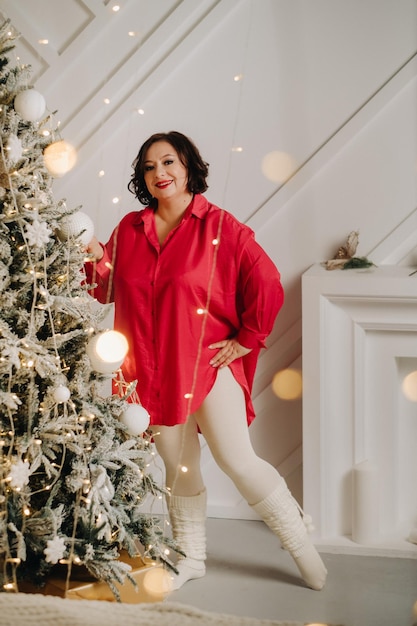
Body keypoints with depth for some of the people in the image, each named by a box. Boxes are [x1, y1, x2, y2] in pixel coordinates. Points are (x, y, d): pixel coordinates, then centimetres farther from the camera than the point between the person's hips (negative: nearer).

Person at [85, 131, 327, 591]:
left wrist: (247, 339, -6)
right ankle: (191, 557, 29)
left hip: (209, 364, -4)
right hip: (154, 371, 4)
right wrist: (97, 262, -8)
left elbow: (267, 284, -8)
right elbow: (108, 290, 12)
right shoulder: (130, 229, 6)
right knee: (178, 466, 14)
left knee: (236, 460, -7)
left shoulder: (219, 225, -7)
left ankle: (302, 547, 9)